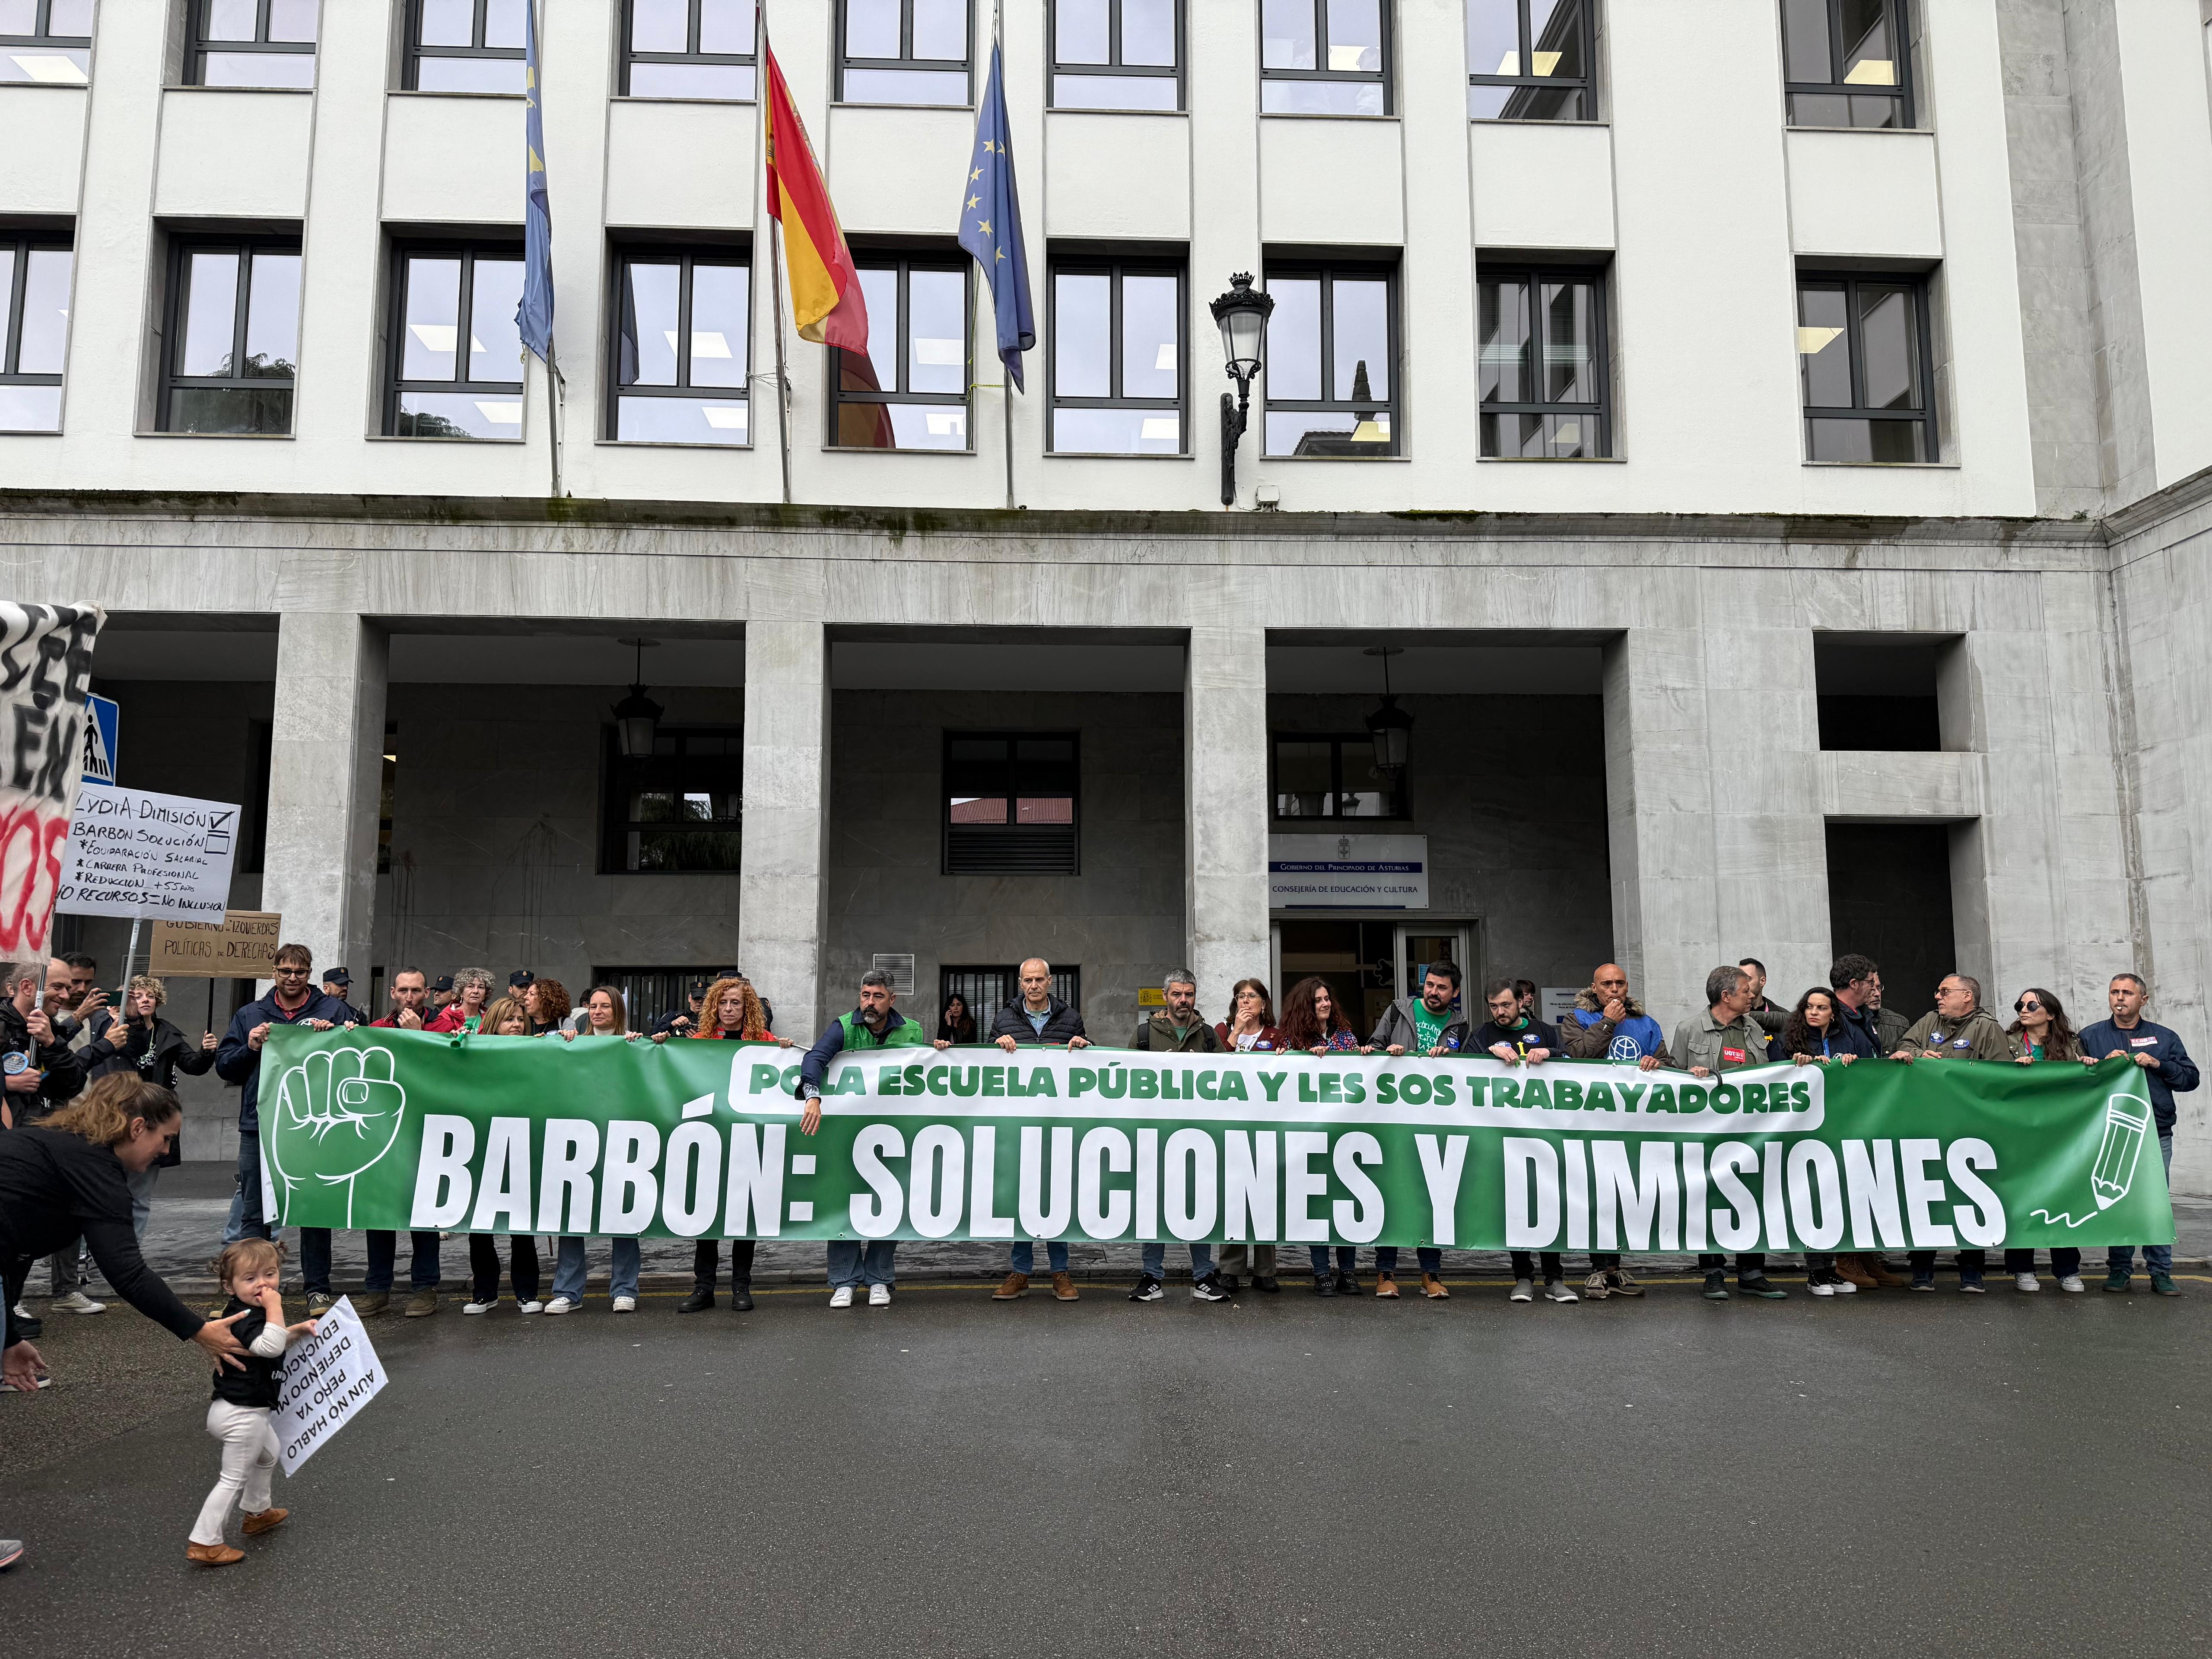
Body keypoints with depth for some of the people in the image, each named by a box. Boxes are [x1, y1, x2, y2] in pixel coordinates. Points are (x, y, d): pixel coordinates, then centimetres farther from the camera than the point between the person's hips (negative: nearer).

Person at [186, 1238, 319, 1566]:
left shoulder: (244, 1314, 7)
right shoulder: (245, 1320, -26)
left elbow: (274, 1344, 23)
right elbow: (269, 1347, -42)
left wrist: (298, 1330, 7)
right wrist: (275, 1308, -37)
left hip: (248, 1411, 11)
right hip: (243, 1415, -11)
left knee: (268, 1454, 31)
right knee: (234, 1480, 0)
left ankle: (258, 1512, 47)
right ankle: (204, 1542, 7)